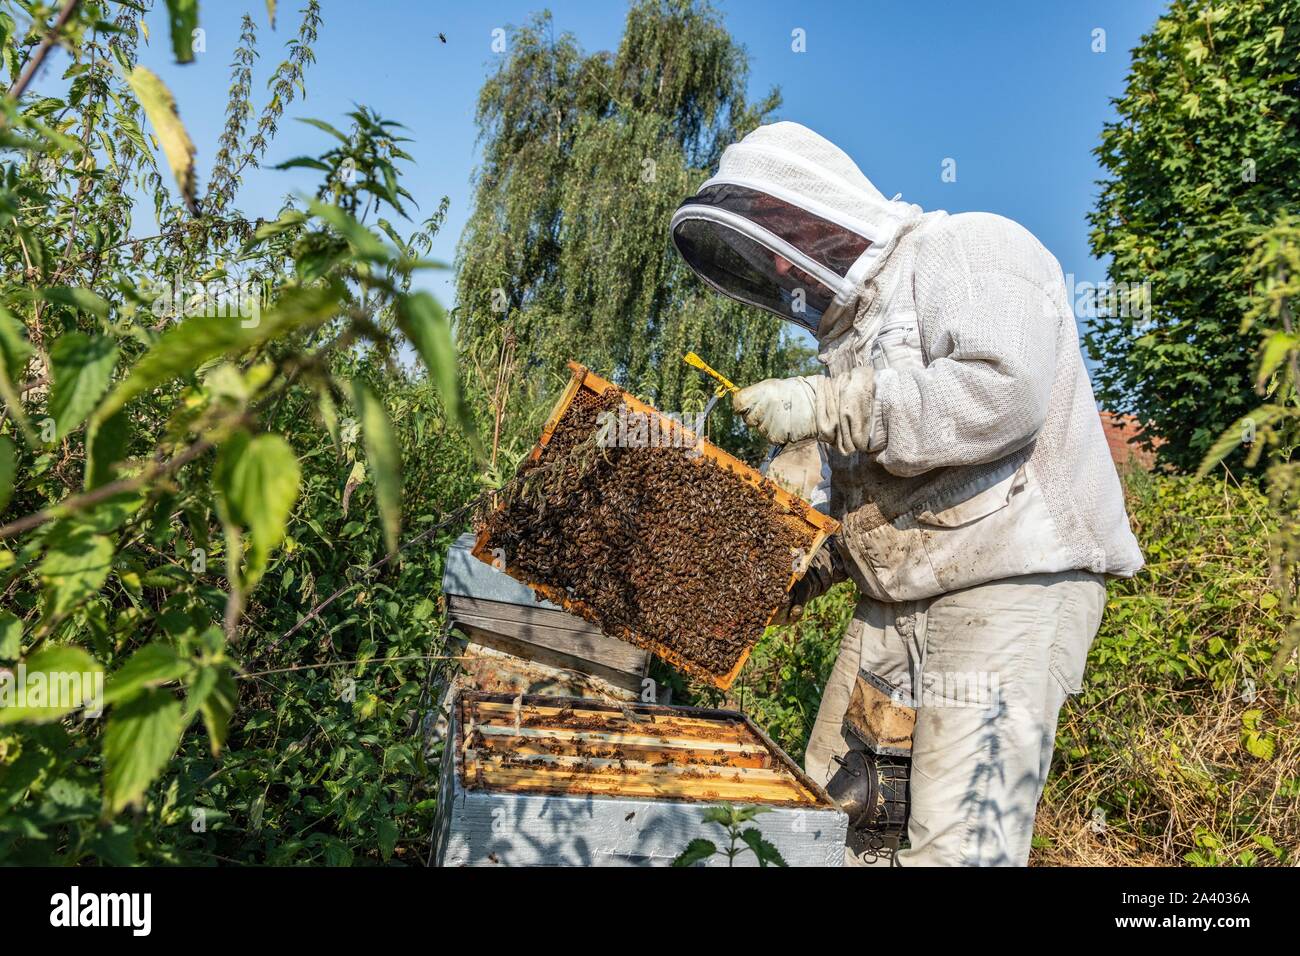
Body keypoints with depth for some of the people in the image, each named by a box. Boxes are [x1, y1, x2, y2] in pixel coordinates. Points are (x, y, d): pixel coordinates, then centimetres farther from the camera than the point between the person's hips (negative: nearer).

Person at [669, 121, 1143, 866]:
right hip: (894, 604, 9)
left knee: (958, 846, -9)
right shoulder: (851, 324, 20)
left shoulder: (970, 249, -5)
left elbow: (1003, 391, -24)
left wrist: (825, 406, -19)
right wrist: (813, 567, 11)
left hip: (1011, 587, -8)